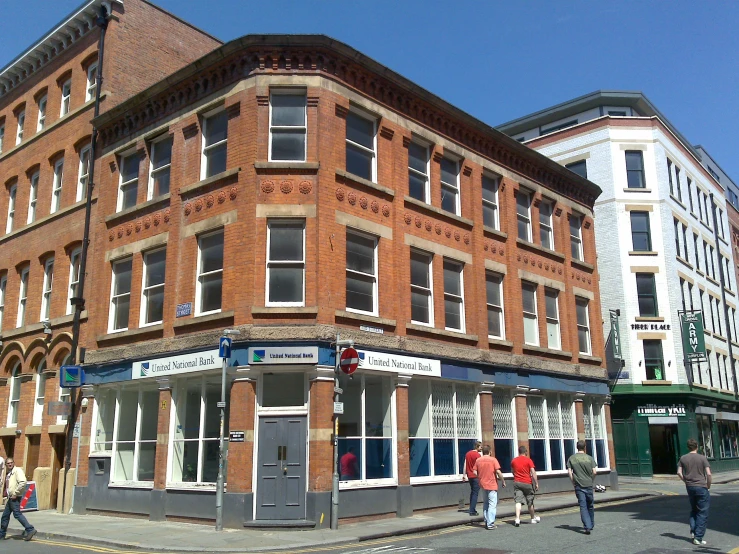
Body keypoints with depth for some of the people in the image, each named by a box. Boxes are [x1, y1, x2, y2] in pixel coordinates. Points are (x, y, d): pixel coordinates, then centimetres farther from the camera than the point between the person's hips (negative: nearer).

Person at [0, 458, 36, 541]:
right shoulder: (8, 474, 17)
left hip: (15, 498, -9)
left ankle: (30, 529, -14)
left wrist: (15, 493, -20)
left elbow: (23, 482, -23)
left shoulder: (17, 470, -11)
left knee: (17, 514, -13)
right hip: (10, 497, 9)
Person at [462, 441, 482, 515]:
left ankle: (472, 509, 20)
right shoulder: (477, 455, -12)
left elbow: (465, 465, 11)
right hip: (476, 476, -7)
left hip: (469, 476, 7)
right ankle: (472, 511, -5)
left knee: (472, 492, 17)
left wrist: (464, 475, 13)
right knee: (475, 493, -3)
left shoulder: (468, 454, 10)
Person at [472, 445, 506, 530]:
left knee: (485, 504, 18)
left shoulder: (478, 460, 2)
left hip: (483, 485, 5)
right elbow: (498, 472, -14)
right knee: (492, 504, 1)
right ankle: (490, 524, -3)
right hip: (492, 485, -5)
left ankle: (486, 522, 20)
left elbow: (474, 472, 1)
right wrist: (503, 481, -3)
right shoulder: (493, 459, -10)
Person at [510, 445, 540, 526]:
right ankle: (533, 518, 29)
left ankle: (517, 519, -20)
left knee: (518, 501, -5)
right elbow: (533, 472, -11)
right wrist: (536, 483, -5)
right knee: (530, 502, 14)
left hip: (517, 482, 2)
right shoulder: (528, 460, -6)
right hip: (527, 483, -2)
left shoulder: (513, 461, 5)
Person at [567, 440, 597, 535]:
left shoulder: (571, 458, 2)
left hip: (579, 486, -1)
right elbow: (594, 472, -5)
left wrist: (573, 483, 5)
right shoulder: (589, 458, 0)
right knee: (590, 506, 16)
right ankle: (591, 525, 29)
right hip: (589, 485, 1)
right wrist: (591, 480, 11)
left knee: (583, 506, -2)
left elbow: (570, 472, -3)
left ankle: (587, 527, -13)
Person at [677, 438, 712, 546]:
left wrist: (686, 481, 12)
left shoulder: (683, 458, 3)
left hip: (689, 487, 4)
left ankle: (693, 531, 8)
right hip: (701, 487, -4)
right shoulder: (702, 458, -6)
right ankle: (698, 537, 0)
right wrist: (708, 485, 3)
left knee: (693, 510, 22)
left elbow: (679, 472, -1)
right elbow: (708, 474, -12)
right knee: (702, 513, 3)